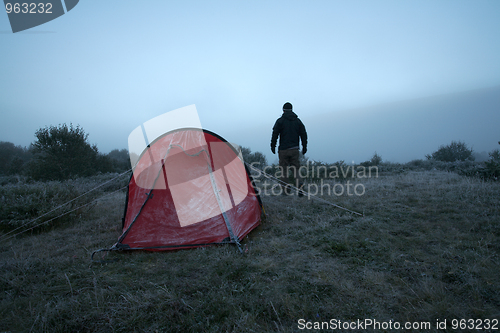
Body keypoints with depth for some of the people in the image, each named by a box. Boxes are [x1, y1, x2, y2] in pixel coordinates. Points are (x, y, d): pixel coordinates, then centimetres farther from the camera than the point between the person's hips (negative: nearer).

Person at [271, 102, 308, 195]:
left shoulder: (280, 121, -2)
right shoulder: (297, 120, 10)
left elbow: (275, 134, -6)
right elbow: (303, 134, 10)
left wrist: (273, 146, 2)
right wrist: (304, 147, 16)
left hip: (283, 149, -3)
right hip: (295, 149, 3)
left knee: (284, 170, 6)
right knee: (295, 168, 9)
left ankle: (286, 190, 10)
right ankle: (299, 183, -16)